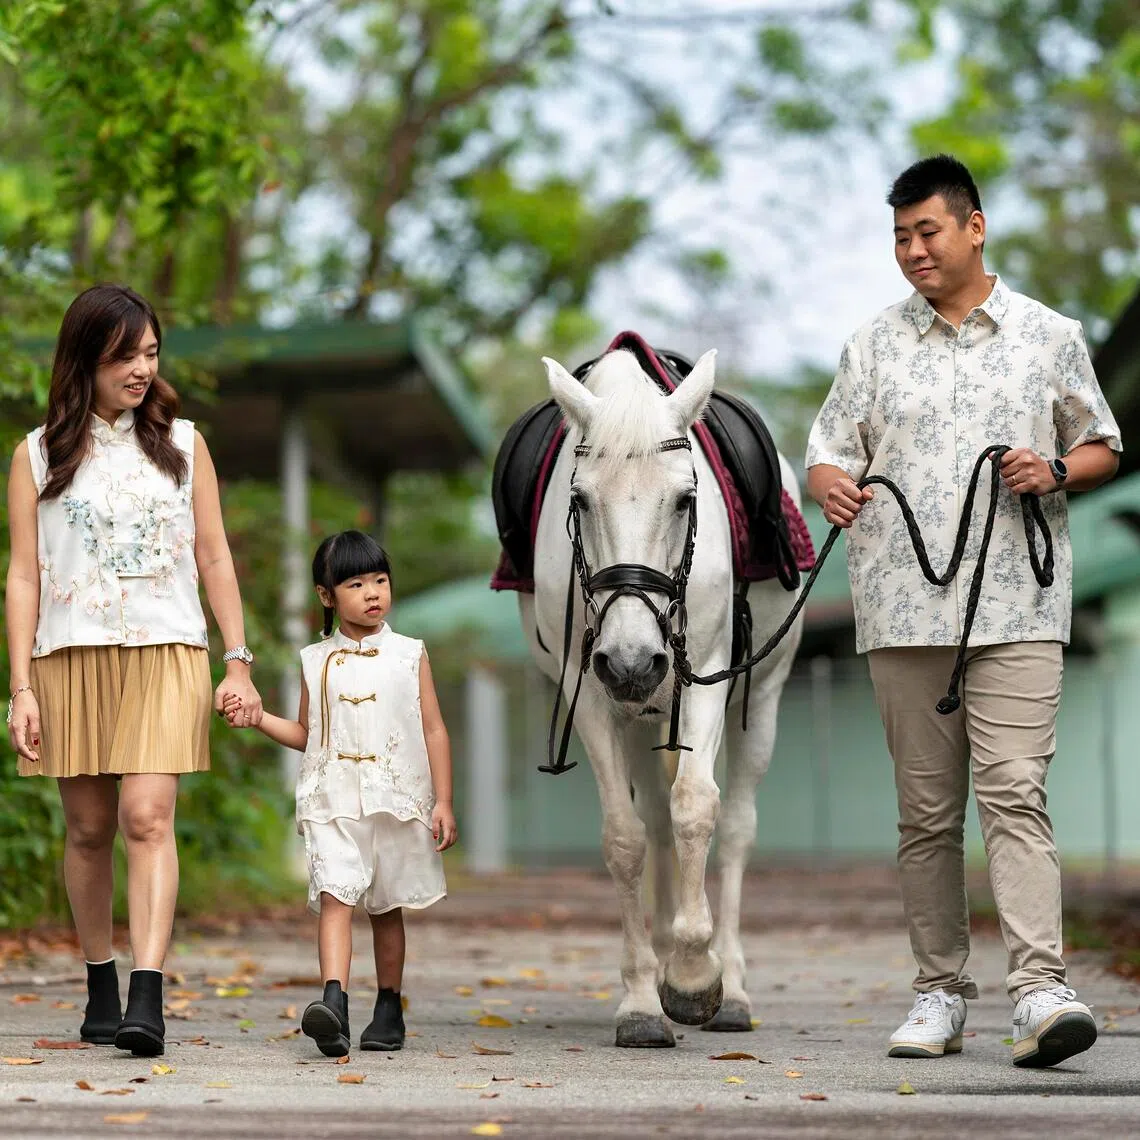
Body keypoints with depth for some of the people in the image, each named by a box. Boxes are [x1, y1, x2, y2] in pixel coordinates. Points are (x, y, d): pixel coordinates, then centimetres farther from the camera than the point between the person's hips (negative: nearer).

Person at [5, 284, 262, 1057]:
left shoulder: (182, 444, 11)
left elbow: (214, 558, 12)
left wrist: (239, 661, 5)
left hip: (165, 657, -1)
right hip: (71, 658, 1)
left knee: (148, 818, -15)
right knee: (90, 829, 5)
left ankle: (147, 1001, -23)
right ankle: (101, 988, 20)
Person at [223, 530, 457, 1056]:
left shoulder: (409, 655, 5)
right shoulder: (316, 661, 8)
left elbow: (434, 731, 5)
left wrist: (443, 801, -1)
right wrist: (257, 717, 0)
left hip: (396, 799, 0)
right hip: (333, 800, 0)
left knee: (386, 906, 10)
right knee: (334, 896, -17)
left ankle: (389, 1009, 23)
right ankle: (334, 1006, -30)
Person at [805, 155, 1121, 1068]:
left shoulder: (1051, 336, 8)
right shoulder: (875, 345, 12)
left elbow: (1103, 448, 13)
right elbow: (829, 453, 12)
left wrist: (1056, 471, -8)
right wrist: (831, 486, -12)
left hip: (1017, 605, -2)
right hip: (904, 607, 2)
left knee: (1014, 789, -14)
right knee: (926, 809, 6)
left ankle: (1041, 991, -20)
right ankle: (940, 993, 13)